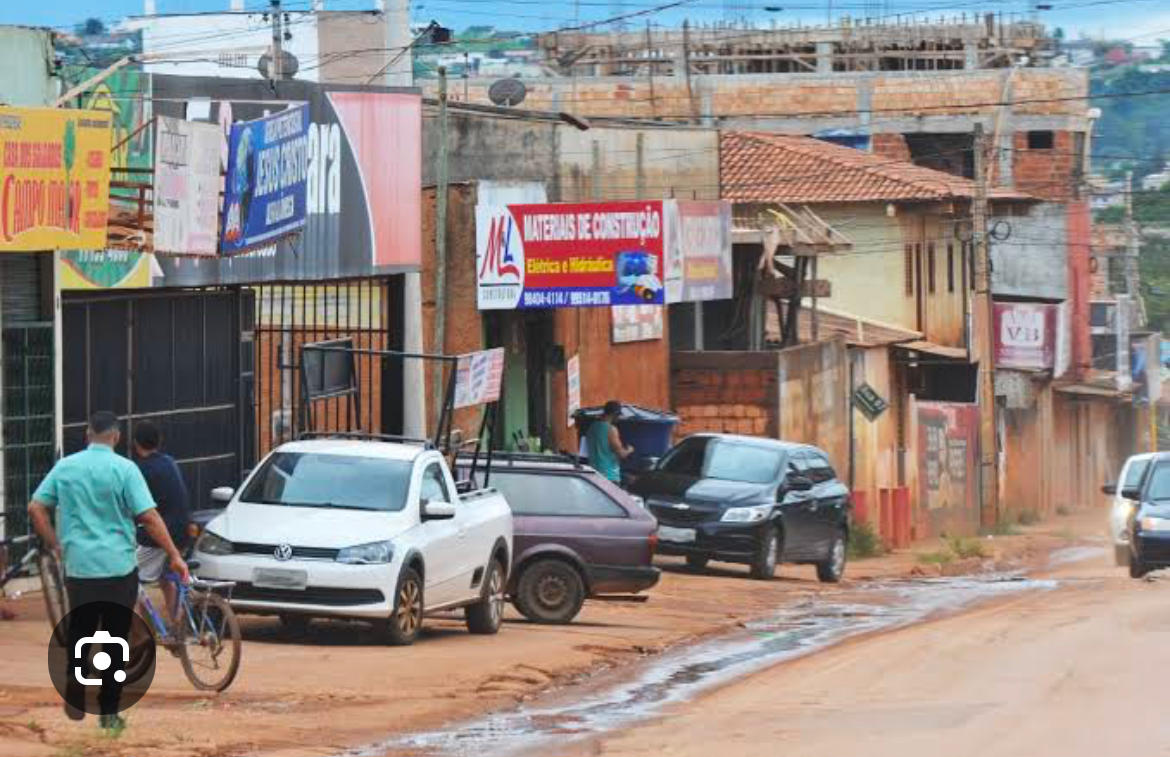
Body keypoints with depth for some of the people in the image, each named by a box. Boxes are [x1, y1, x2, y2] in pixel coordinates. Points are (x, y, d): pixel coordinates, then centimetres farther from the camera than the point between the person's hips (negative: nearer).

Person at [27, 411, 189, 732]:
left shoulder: (65, 467, 4)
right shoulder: (124, 469, -8)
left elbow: (36, 508, 4)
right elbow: (148, 516, -13)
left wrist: (55, 545, 14)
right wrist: (174, 555, -7)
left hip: (78, 567, 3)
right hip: (118, 567, -3)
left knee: (78, 635, 18)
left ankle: (75, 702, 16)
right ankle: (109, 712, 5)